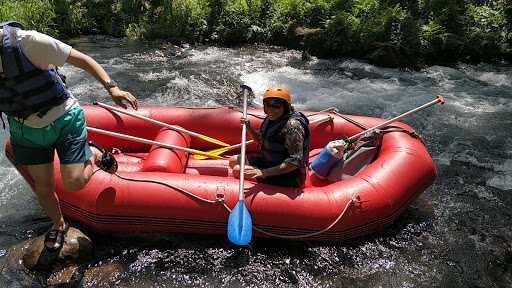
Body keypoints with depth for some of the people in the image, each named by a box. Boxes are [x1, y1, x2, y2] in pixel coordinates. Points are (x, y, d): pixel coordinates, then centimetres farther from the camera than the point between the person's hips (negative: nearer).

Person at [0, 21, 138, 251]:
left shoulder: (26, 42, -25)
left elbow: (81, 59, -20)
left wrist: (112, 88, -28)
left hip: (64, 120, -4)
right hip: (25, 130, 5)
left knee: (74, 183, -5)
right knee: (42, 185, 13)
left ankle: (93, 154, 27)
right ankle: (58, 225, 41)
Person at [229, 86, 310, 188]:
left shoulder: (293, 125, -26)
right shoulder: (271, 118, 1)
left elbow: (295, 161, -30)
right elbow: (261, 140, 18)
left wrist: (264, 172, -32)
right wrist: (249, 128, -2)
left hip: (288, 175, -9)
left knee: (238, 170, -19)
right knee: (233, 161, 10)